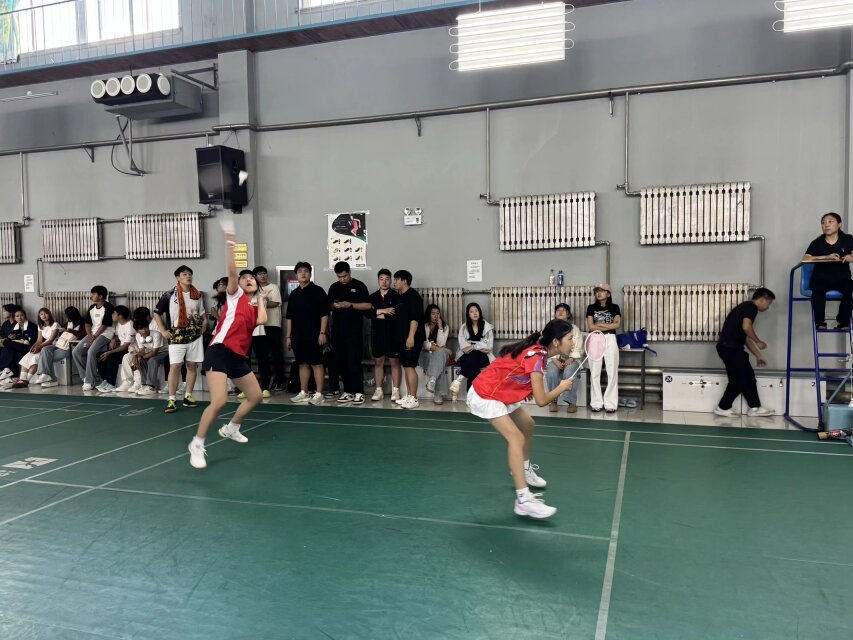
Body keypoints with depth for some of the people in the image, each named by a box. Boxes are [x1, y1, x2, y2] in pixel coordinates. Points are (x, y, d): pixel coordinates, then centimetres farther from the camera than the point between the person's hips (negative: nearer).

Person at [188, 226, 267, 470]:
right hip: (220, 352, -8)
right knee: (219, 401, -21)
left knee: (255, 396, 17)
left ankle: (231, 429, 39)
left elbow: (262, 320, -5)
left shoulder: (255, 308, 18)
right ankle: (197, 444, -4)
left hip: (239, 357, 8)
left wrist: (261, 298, 10)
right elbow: (232, 272, -13)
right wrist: (229, 245, -22)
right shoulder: (235, 295, 4)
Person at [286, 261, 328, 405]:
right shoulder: (294, 294, 13)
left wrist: (322, 332, -13)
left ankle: (319, 394, 1)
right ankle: (303, 393, 19)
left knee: (316, 363, -3)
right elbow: (289, 317, 17)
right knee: (302, 363, 11)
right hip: (298, 335, 6)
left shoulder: (317, 291, -3)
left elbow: (324, 314, -7)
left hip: (314, 335, -6)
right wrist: (289, 336, 13)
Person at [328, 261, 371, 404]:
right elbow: (328, 306, 18)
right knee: (341, 362, 6)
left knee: (354, 361, -8)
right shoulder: (334, 287, 14)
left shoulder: (359, 285, 0)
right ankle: (348, 391, 15)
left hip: (354, 330, -5)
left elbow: (368, 305, -5)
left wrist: (350, 305, -16)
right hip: (338, 330, 5)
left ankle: (359, 392, -4)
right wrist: (334, 306, -5)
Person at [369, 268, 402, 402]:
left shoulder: (396, 296, 0)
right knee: (378, 362, 7)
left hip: (392, 334, -4)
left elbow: (397, 314, -13)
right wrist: (384, 311, -13)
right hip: (377, 334, 4)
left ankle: (395, 391, 4)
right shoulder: (373, 297, 11)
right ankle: (378, 390, 13)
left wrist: (378, 315, -8)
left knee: (394, 362, -1)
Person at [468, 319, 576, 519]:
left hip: (502, 393, 10)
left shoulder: (538, 351, -1)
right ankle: (523, 500, -18)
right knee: (516, 438, -17)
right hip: (484, 396, -10)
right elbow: (541, 400, -25)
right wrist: (562, 387, -9)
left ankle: (524, 470, 41)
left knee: (528, 426, 19)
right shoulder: (536, 357, -27)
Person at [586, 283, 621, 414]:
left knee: (612, 372, -3)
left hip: (610, 340, -1)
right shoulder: (591, 308, 10)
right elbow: (590, 326, -1)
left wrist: (599, 324, -5)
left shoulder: (614, 307, 8)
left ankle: (610, 403, 0)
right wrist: (608, 326, -5)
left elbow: (617, 324, -6)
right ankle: (596, 403, 5)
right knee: (595, 373, 0)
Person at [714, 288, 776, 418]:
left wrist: (758, 356, 31)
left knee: (748, 377, 14)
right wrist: (758, 342, -4)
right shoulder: (751, 306, -4)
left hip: (731, 348, 10)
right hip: (729, 348, -10)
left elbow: (745, 337, 28)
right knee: (738, 380, -2)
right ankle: (722, 407, 9)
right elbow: (746, 327, -21)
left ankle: (754, 408, 22)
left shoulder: (746, 308, 25)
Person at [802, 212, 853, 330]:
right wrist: (827, 257, -22)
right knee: (818, 289, -35)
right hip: (821, 277, -1)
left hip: (842, 278, 1)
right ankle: (819, 322, -14)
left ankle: (843, 321, -12)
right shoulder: (817, 242, 3)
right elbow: (805, 259, -10)